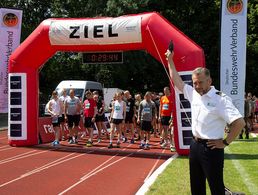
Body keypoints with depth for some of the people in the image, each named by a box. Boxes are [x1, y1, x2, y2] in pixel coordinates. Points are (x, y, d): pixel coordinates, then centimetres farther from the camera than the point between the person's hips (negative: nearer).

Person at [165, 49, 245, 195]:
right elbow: (177, 81, 17)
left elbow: (240, 122, -23)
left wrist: (225, 142, -17)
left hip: (211, 148, -7)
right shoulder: (194, 94, 5)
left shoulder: (221, 99, -17)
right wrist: (170, 60, 17)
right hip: (195, 145, 7)